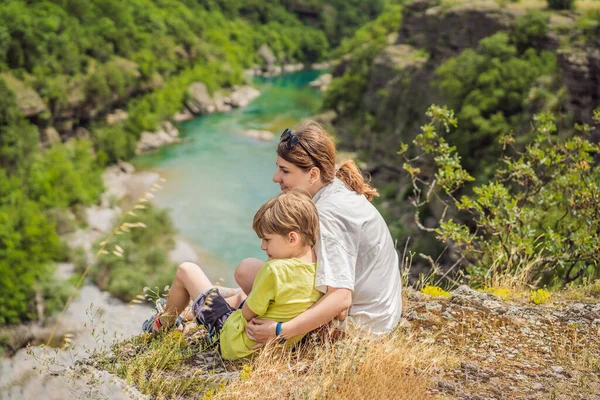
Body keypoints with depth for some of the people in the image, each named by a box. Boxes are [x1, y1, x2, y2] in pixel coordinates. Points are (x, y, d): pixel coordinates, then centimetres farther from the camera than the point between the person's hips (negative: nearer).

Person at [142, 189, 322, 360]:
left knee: (186, 270, 6)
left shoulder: (275, 270, -31)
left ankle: (164, 322, 31)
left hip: (238, 342, -8)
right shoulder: (319, 268, -9)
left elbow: (247, 314, -18)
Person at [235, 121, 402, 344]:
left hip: (357, 323, -9)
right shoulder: (341, 190, 0)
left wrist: (280, 331, -35)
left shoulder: (327, 215, -27)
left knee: (247, 270, -11)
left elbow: (340, 298, -33)